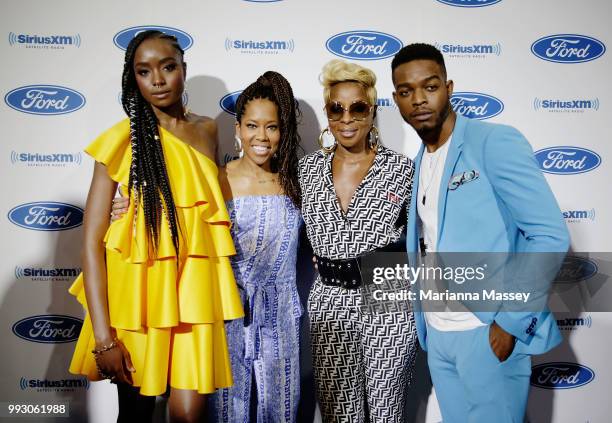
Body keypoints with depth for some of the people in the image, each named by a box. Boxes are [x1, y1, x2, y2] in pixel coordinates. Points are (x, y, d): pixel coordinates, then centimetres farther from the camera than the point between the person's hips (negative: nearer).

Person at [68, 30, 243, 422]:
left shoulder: (206, 130, 7)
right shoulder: (124, 138, -6)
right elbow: (92, 240, -9)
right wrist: (103, 336, -15)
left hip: (192, 285, 3)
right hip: (138, 285, -2)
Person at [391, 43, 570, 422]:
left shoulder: (495, 142, -12)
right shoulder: (421, 162, 10)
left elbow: (551, 235, -16)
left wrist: (511, 321, -17)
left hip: (489, 333, -6)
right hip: (436, 334, 7)